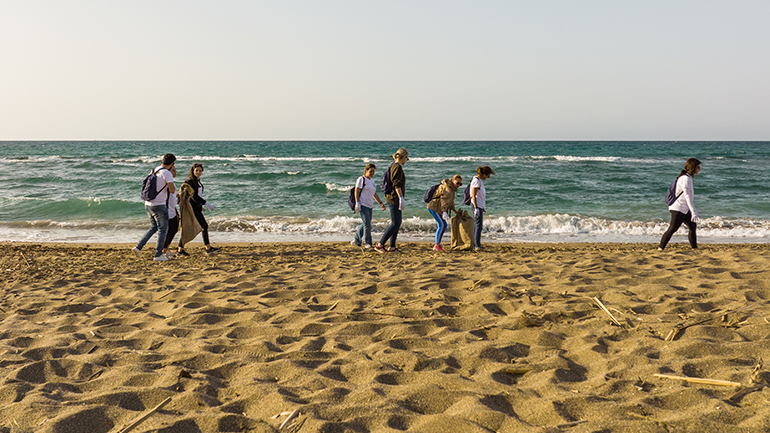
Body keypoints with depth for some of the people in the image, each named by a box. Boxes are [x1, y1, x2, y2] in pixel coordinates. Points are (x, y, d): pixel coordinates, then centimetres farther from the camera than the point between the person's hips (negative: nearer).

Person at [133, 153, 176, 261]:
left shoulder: (153, 171, 10)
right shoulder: (167, 173, -14)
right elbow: (172, 190, -20)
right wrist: (172, 188, 3)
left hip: (148, 204, 8)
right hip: (159, 205, -8)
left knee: (154, 227, 22)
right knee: (163, 230, 4)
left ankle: (138, 247, 15)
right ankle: (158, 255, 5)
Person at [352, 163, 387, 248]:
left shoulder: (371, 181, 19)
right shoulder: (361, 179, -4)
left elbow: (374, 194, 22)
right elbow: (356, 191, -10)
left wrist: (381, 203, 15)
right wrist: (357, 203, -19)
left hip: (369, 206, 8)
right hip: (362, 205, -8)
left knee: (365, 224, 9)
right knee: (367, 224, -11)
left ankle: (357, 240, 20)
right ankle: (367, 243, -3)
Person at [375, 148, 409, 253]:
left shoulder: (393, 166, 16)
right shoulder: (398, 167, -14)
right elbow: (397, 184, -22)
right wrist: (401, 198, -25)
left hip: (391, 197, 10)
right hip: (394, 198, -10)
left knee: (398, 223, 12)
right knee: (395, 224, -9)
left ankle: (392, 247, 14)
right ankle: (380, 245, -8)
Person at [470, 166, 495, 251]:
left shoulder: (480, 180, 16)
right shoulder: (476, 181, -13)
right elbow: (473, 195, -18)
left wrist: (483, 207, 24)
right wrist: (476, 208, -21)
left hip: (480, 206, 10)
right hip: (477, 205, -10)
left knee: (477, 226, 11)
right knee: (478, 226, -11)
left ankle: (477, 245, 15)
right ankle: (477, 246, -12)